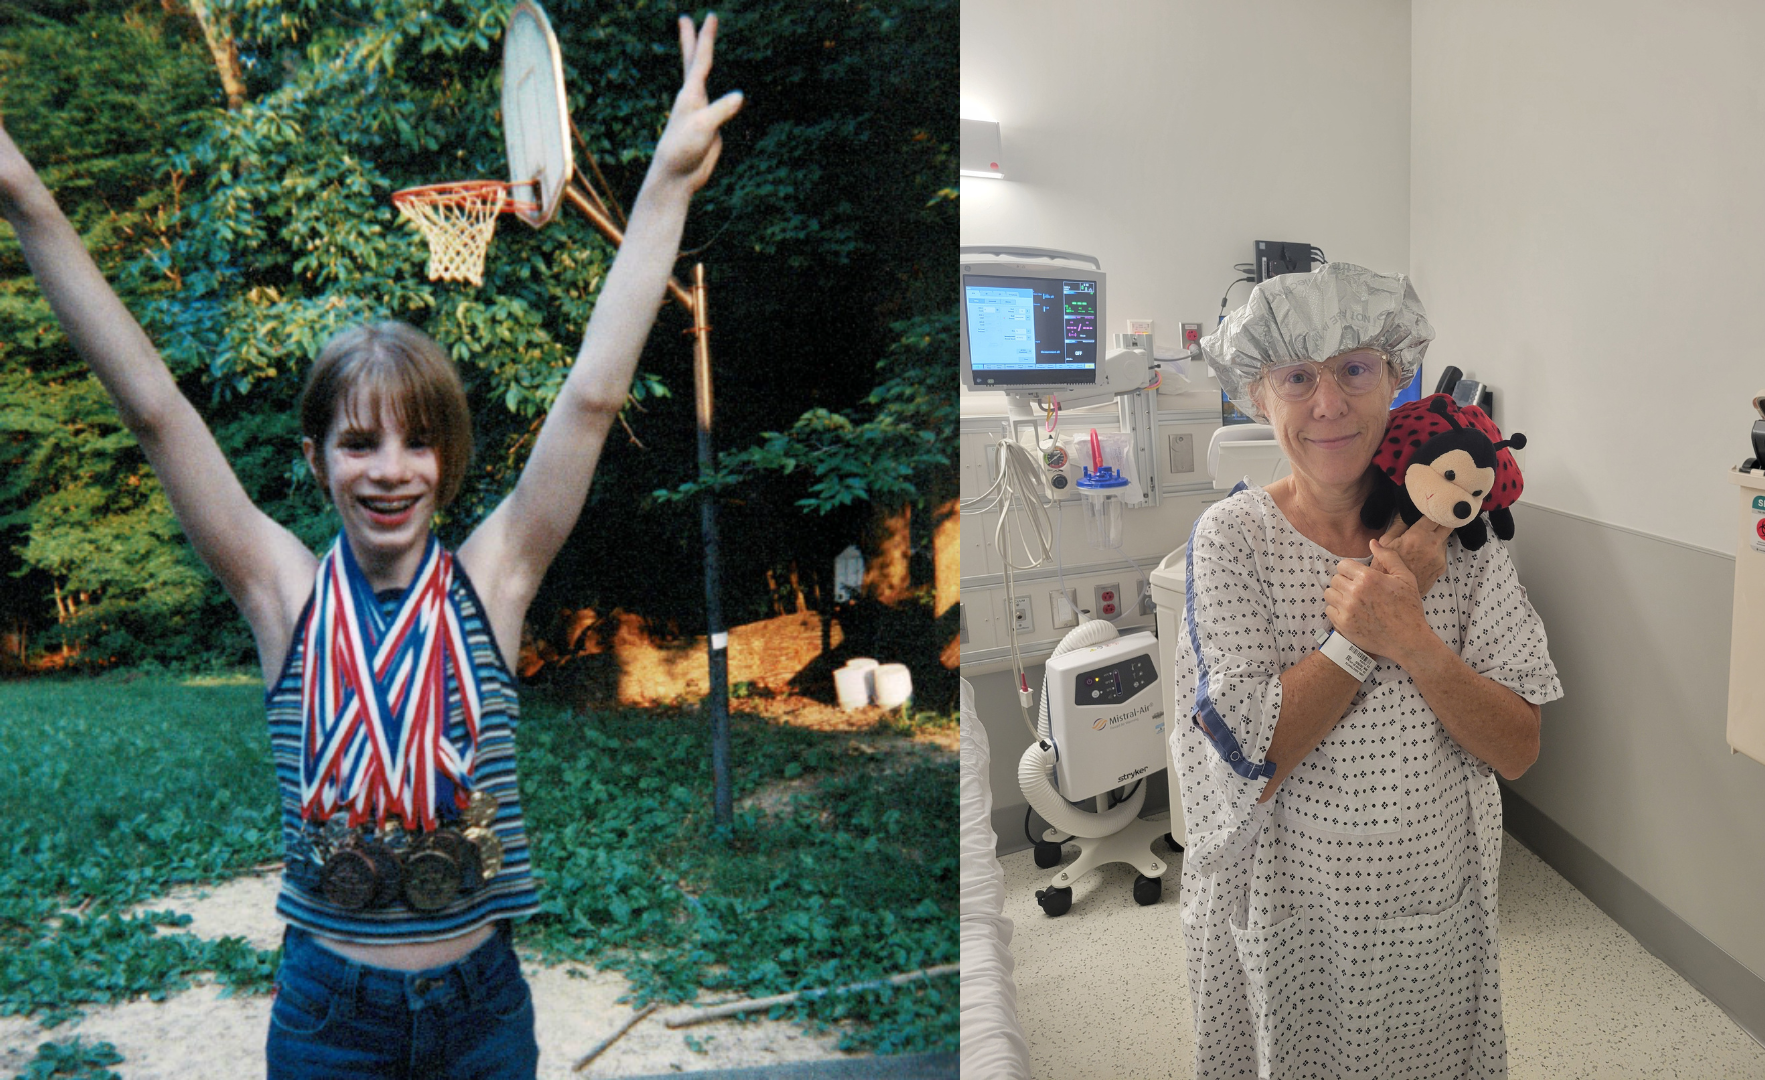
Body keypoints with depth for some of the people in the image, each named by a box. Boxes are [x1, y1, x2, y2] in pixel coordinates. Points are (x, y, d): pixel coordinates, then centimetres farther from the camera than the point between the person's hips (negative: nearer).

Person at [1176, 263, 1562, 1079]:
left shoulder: (1457, 536, -7)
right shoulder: (1231, 537, -14)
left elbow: (1518, 750, -10)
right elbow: (1248, 759, -20)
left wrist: (1409, 635, -25)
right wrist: (1365, 632, -24)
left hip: (1432, 910, 2)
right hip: (1287, 915, -2)